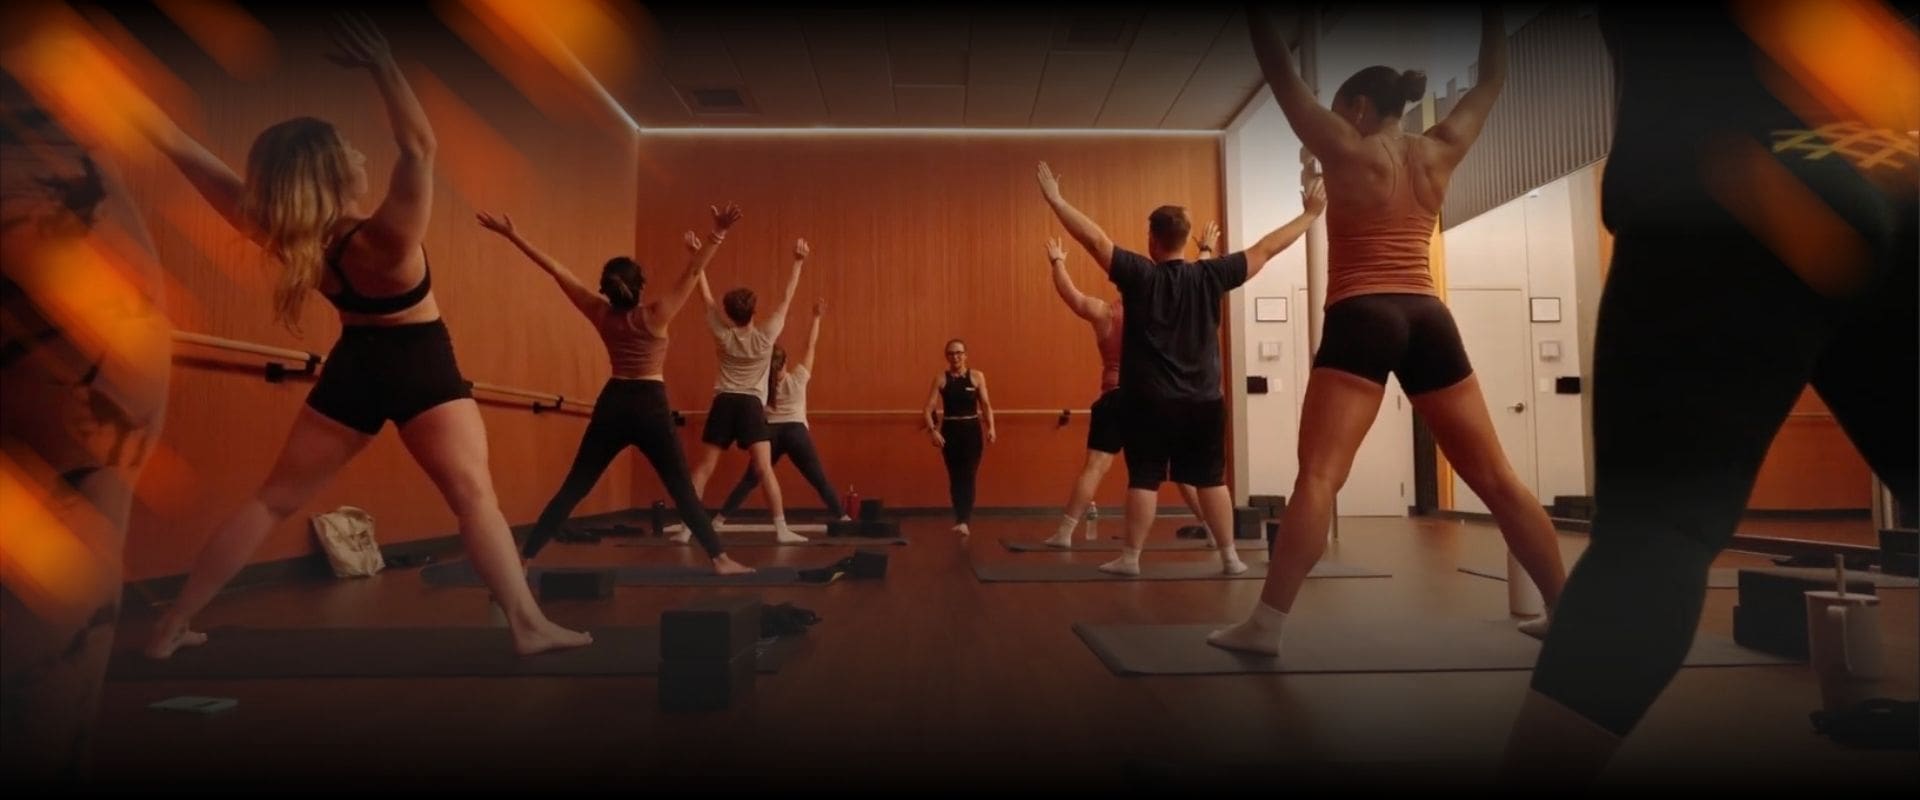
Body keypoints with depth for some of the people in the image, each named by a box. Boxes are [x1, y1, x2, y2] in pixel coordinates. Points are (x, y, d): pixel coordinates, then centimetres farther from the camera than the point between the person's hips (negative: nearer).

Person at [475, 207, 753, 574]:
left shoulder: (601, 314, 1)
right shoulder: (656, 315, -10)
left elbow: (556, 270, 3)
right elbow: (693, 273, -17)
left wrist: (512, 234, 5)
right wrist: (718, 233, -25)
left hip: (611, 405, 4)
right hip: (650, 407, -4)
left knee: (573, 488, 8)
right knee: (682, 490, -1)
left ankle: (523, 556, 9)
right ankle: (720, 559, -2)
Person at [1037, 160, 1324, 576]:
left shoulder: (1139, 275, -7)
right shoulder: (1210, 276, -1)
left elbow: (1095, 238, -11)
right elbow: (1265, 249, 7)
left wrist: (1055, 200, -6)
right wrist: (1310, 214, 17)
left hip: (1149, 402, -2)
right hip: (1204, 401, 3)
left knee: (1144, 480, 2)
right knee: (1212, 480, 10)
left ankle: (1130, 557, 6)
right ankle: (1230, 556, 14)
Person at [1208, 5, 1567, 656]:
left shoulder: (1347, 152, 2)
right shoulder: (1439, 153, 14)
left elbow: (1281, 75, 6)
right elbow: (1491, 81, 29)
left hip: (1362, 321, -5)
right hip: (1428, 320, 5)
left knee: (1317, 476, -15)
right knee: (1496, 479, 11)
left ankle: (1265, 625, -22)